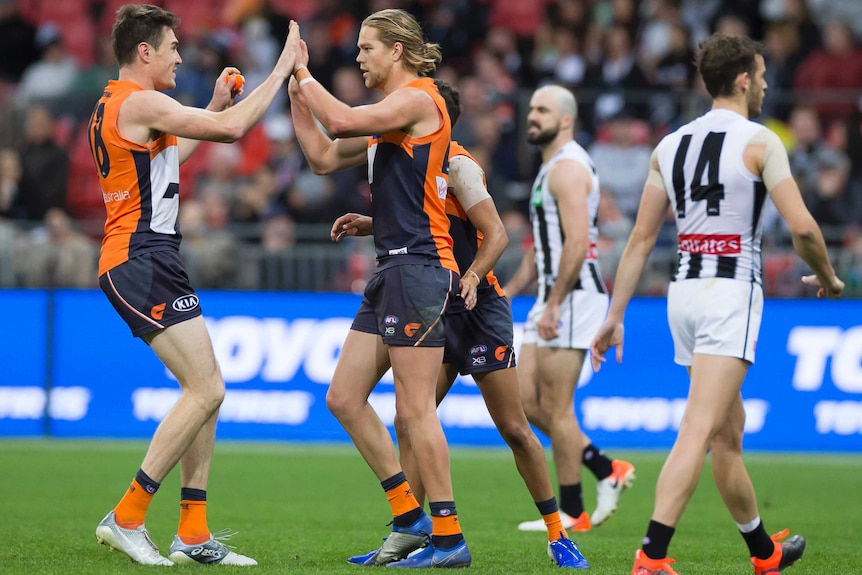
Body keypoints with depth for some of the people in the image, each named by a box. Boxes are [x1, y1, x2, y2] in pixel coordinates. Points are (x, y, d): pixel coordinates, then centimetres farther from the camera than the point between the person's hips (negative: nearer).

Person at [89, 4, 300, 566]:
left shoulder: (112, 107, 19)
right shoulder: (141, 103, -13)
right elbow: (233, 129, -19)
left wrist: (213, 106, 34)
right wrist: (283, 67, -10)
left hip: (149, 261, 11)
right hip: (144, 261, -11)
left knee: (206, 389, 10)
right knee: (206, 389, -13)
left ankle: (193, 535, 8)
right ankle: (126, 517, -12)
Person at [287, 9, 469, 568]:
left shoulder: (418, 99, -9)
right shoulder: (390, 117, 20)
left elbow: (342, 120, -20)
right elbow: (323, 157, 22)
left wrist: (304, 74, -6)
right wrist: (296, 92, 15)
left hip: (419, 266, -10)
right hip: (394, 269, 10)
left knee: (415, 409, -9)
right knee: (345, 397, 8)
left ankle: (449, 537, -5)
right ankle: (411, 519, 12)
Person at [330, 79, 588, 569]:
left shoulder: (457, 164, -12)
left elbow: (496, 234, -18)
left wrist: (470, 278, -33)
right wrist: (369, 224, 9)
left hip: (478, 309, -8)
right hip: (434, 313, 8)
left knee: (514, 428, -3)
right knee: (408, 423, -3)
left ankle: (558, 535, 8)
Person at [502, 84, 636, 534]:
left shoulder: (567, 167, -13)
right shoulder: (550, 167, 20)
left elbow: (577, 243, -23)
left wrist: (553, 305, -23)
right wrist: (508, 292, 21)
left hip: (573, 296, -10)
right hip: (553, 298, 10)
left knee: (556, 408, -6)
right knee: (525, 400, 9)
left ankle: (572, 514, 1)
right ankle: (607, 470, 15)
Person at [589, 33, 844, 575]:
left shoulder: (670, 146, 11)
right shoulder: (759, 141, -7)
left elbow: (641, 239, 10)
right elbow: (802, 226, -13)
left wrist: (615, 317, 12)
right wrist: (828, 279, 5)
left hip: (684, 291, 7)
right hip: (733, 292, -7)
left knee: (729, 431, 18)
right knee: (699, 432, -13)